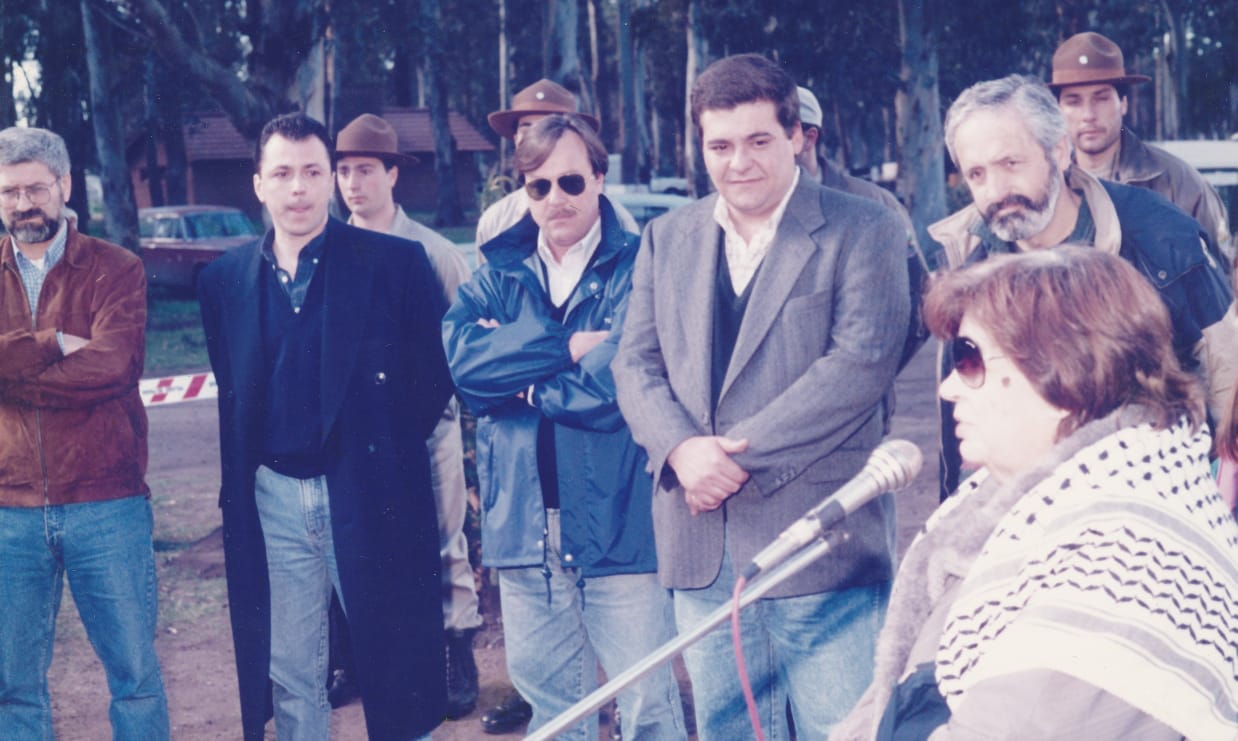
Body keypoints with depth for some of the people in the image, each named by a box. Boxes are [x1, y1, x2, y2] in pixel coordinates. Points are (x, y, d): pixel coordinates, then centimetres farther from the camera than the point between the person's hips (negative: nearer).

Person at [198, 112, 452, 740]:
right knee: (288, 678, 12)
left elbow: (436, 370, -2)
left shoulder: (395, 263, -5)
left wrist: (391, 445, -4)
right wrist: (237, 488, 10)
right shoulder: (224, 280, 6)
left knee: (393, 666, 7)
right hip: (272, 500, 3)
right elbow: (232, 391, 15)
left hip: (370, 495, -3)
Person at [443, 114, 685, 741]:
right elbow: (459, 358, -7)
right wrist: (565, 347, -15)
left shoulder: (638, 268, -4)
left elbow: (616, 384, -17)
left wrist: (515, 372, -5)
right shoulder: (497, 275, 11)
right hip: (524, 525, 5)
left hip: (618, 526, -4)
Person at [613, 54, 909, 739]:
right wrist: (682, 447, -12)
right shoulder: (667, 238, 13)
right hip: (701, 549, 5)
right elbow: (636, 363, 9)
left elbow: (862, 362, -13)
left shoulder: (863, 231, -2)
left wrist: (742, 456, -17)